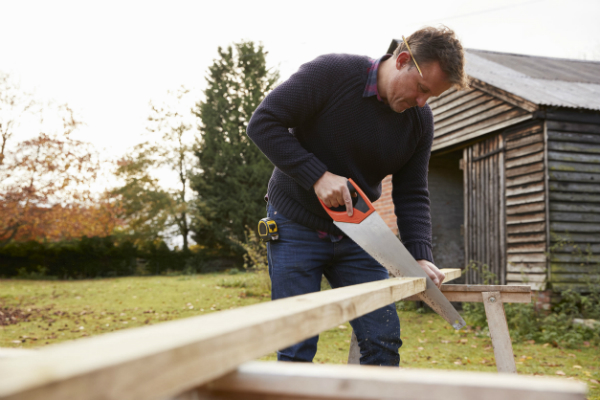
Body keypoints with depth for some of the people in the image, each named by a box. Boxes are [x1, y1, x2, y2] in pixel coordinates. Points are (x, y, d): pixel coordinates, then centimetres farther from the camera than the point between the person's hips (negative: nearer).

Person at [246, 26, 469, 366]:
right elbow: (264, 122, -19)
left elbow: (412, 195, 0)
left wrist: (421, 256, -14)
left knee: (384, 339, 2)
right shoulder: (331, 73, -19)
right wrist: (318, 175, -27)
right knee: (297, 348, -2)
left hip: (356, 234, 5)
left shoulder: (421, 120, -4)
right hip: (297, 227, -4)